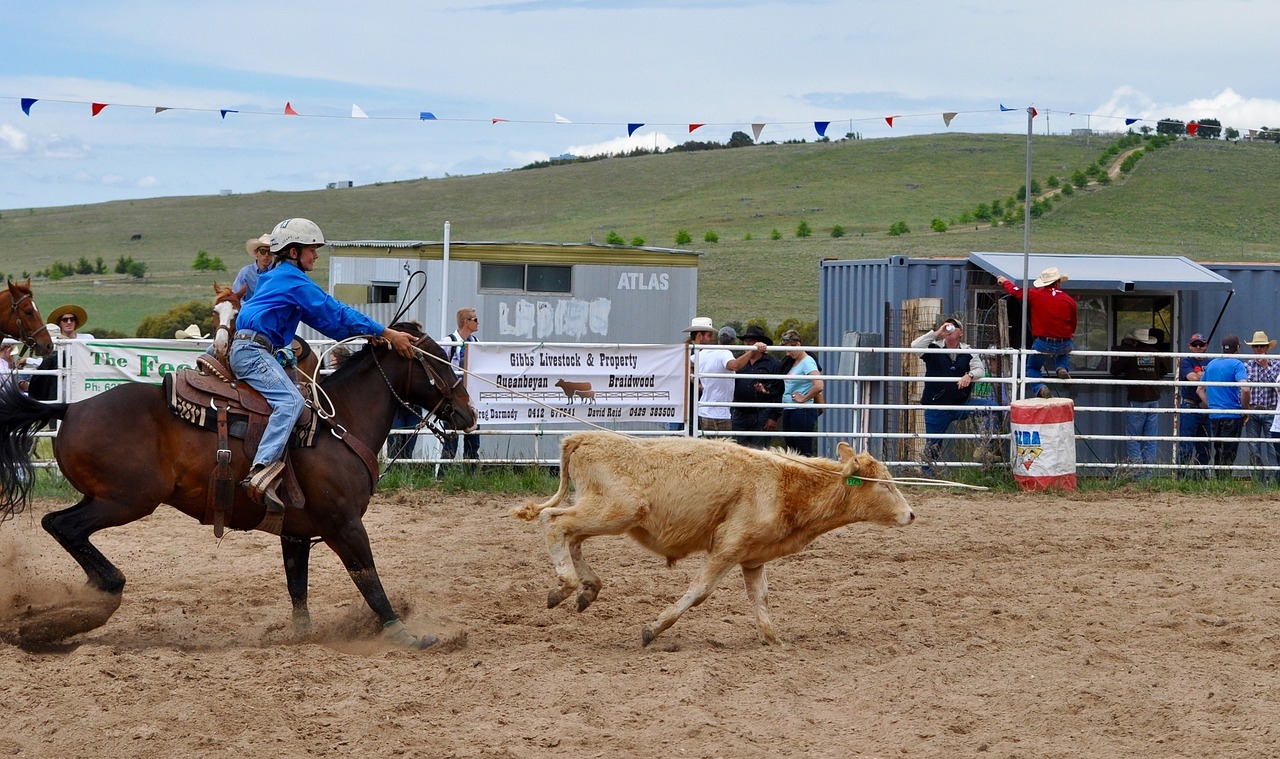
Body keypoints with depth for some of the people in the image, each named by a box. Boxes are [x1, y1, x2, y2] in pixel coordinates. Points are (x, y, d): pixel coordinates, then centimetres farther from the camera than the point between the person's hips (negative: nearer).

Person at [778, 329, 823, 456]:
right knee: (791, 448, 11)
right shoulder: (791, 362, 14)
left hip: (802, 411, -9)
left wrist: (804, 398, -14)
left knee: (804, 452, -7)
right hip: (788, 411, 9)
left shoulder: (807, 362, -12)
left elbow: (818, 386, -27)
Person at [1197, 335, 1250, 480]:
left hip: (1214, 415, 6)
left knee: (1219, 452, 15)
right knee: (1228, 455, -3)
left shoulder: (1211, 364, 12)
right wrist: (1245, 410, -10)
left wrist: (1210, 406, 15)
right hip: (1232, 415, -6)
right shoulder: (1237, 364, -10)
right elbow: (1245, 389, -22)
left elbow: (1200, 389, 19)